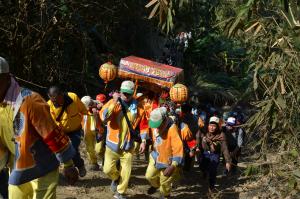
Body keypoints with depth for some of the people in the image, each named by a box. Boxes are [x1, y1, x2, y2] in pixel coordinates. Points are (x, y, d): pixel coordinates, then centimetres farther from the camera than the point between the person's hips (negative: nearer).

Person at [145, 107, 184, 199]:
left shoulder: (172, 129, -34)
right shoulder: (154, 125, -13)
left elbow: (178, 149, -36)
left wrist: (173, 166, -40)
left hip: (168, 160, -6)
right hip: (155, 156, 6)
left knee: (164, 182, 10)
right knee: (149, 176, 18)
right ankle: (155, 185, 53)